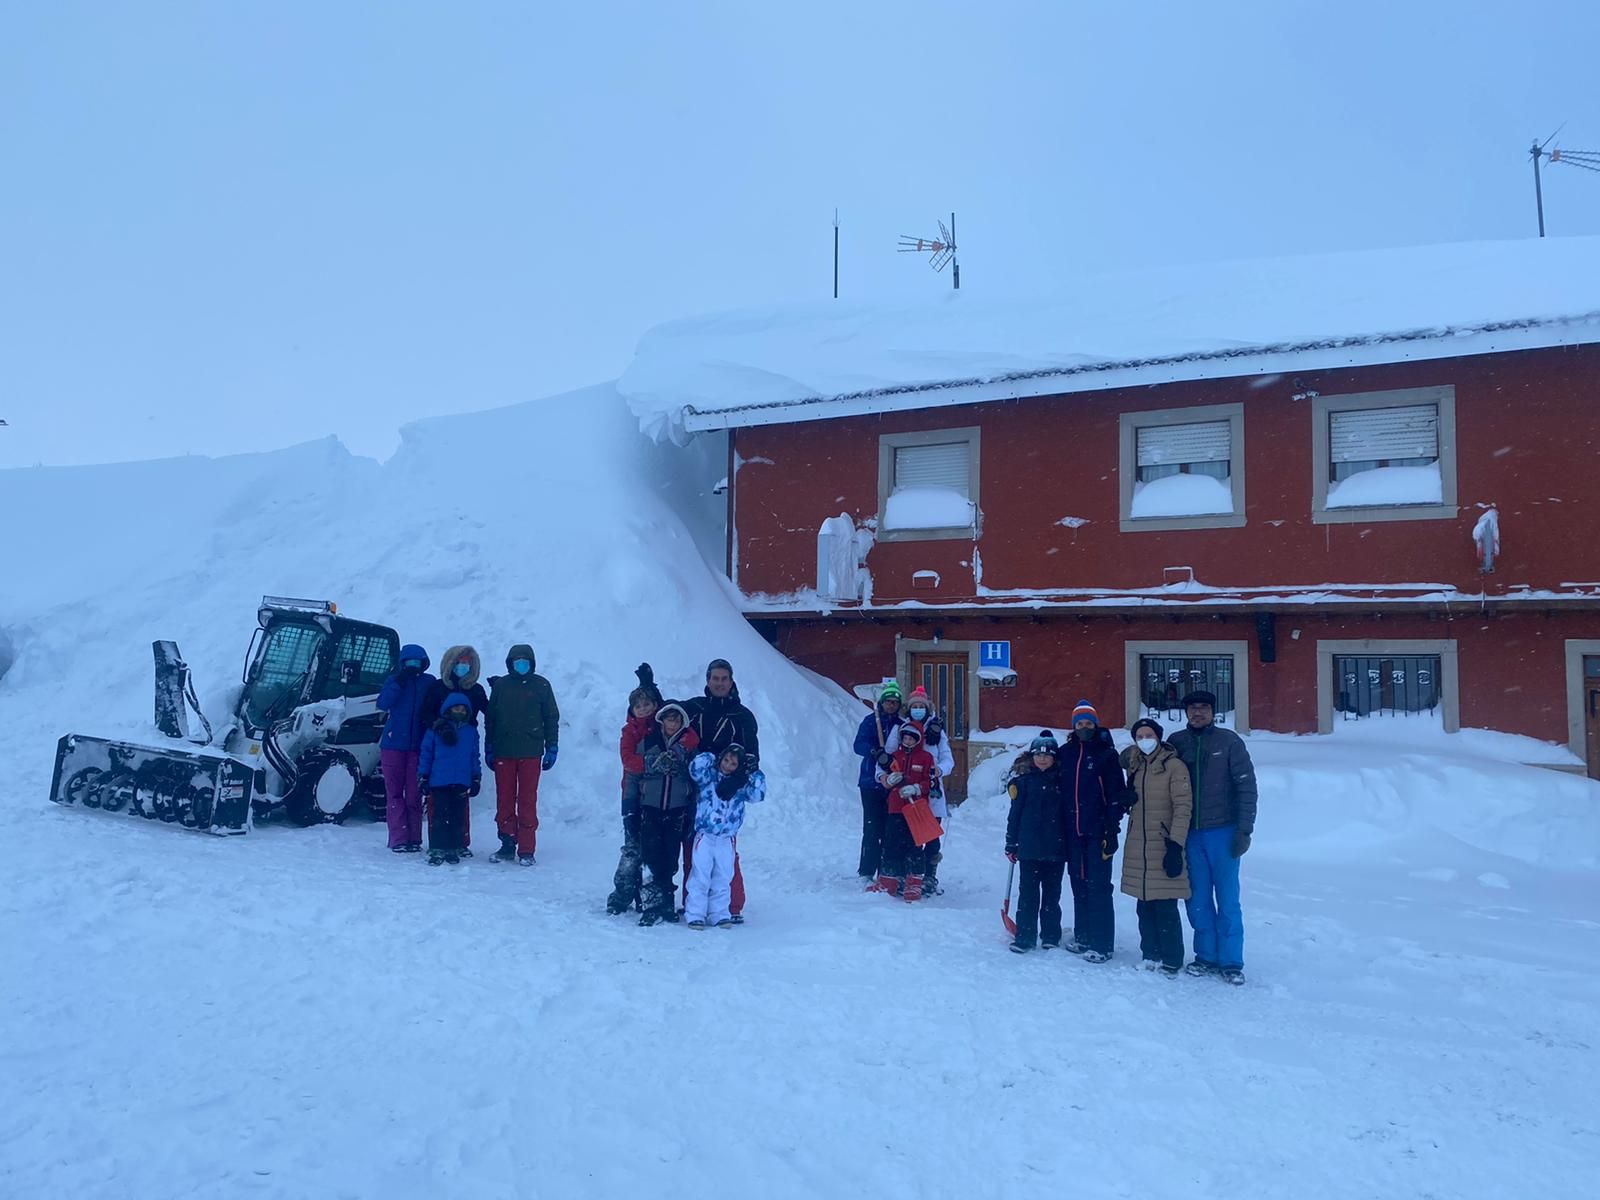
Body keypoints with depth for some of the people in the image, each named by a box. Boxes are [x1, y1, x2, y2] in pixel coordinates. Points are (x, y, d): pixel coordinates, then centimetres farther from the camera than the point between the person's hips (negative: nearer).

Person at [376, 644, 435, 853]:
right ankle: (399, 838, 3)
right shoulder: (393, 680, 6)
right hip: (393, 745, 1)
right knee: (394, 793, 0)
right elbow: (382, 704, -9)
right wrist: (399, 683, -15)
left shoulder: (430, 683, 6)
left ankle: (414, 838, 8)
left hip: (417, 746, 0)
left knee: (414, 794, 2)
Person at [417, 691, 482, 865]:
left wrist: (476, 779, 12)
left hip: (462, 783, 2)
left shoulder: (471, 731, 9)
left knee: (458, 818, 6)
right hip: (439, 782, -2)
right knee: (439, 817, -1)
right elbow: (425, 754, 4)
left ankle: (454, 849, 14)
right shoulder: (436, 730, 2)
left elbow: (475, 758, 14)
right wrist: (422, 777, 2)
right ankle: (436, 850, 5)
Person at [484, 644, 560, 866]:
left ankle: (526, 850, 4)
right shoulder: (500, 685, 7)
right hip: (503, 752, 2)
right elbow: (489, 718, 12)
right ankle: (507, 845, 13)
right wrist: (489, 748, 10)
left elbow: (552, 718, 6)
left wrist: (551, 748, 2)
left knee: (527, 802, 0)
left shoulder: (541, 685, 3)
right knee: (504, 801, 5)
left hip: (530, 752, -2)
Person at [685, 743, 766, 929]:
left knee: (723, 879, 9)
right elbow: (696, 768, -16)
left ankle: (720, 914, 17)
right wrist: (711, 757, -11)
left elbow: (757, 795, -4)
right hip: (705, 836, -3)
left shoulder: (741, 785, 7)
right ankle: (695, 915, 3)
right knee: (700, 877, -2)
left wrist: (755, 773, -9)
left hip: (726, 839, 3)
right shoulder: (709, 776, 0)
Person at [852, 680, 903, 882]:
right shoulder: (870, 721, 2)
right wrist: (876, 752, -27)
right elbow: (859, 745, -10)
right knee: (872, 828, -7)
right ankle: (866, 872, -1)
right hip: (872, 782, -4)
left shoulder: (901, 725, 13)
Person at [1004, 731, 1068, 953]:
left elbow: (1069, 813, 6)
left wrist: (1071, 845, 5)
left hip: (1055, 848, 1)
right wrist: (1011, 844, 1)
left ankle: (1051, 936, 22)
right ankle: (1025, 936, 9)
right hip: (1029, 847, -1)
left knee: (1052, 893, 11)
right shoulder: (1024, 781, 0)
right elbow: (1015, 813, 2)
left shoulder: (1062, 781, 2)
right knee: (1028, 893, 3)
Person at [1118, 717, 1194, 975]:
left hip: (1164, 846, -6)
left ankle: (1172, 961, 7)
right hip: (1137, 848, 6)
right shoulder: (1134, 764, 10)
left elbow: (1183, 807, -13)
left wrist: (1176, 845, -18)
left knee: (1165, 907, -4)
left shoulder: (1174, 766, -10)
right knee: (1144, 905, 11)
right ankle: (1150, 956, 22)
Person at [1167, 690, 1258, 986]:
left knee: (1227, 899, 1)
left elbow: (1247, 786, -4)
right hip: (1190, 833, 3)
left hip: (1222, 832, -3)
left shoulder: (1229, 741, -2)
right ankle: (1206, 956, 18)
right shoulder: (1176, 742, 5)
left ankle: (1231, 961, 9)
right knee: (1198, 900, 8)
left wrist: (1244, 829, -9)